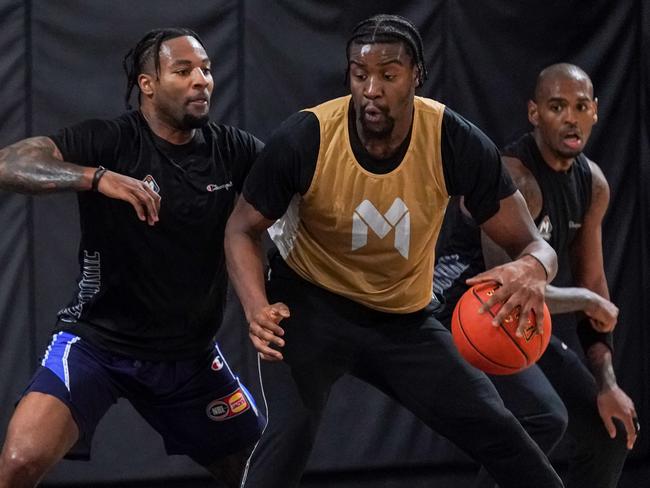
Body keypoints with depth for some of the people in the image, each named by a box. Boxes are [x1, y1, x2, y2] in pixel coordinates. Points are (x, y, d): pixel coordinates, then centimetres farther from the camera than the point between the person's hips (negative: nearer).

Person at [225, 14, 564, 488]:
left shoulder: (458, 143, -20)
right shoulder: (304, 139, -23)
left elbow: (533, 245, -15)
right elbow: (243, 230, -8)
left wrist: (532, 269, -42)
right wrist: (257, 308, -28)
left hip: (405, 319, 2)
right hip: (310, 304, -2)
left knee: (501, 437, -1)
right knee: (290, 433, -26)